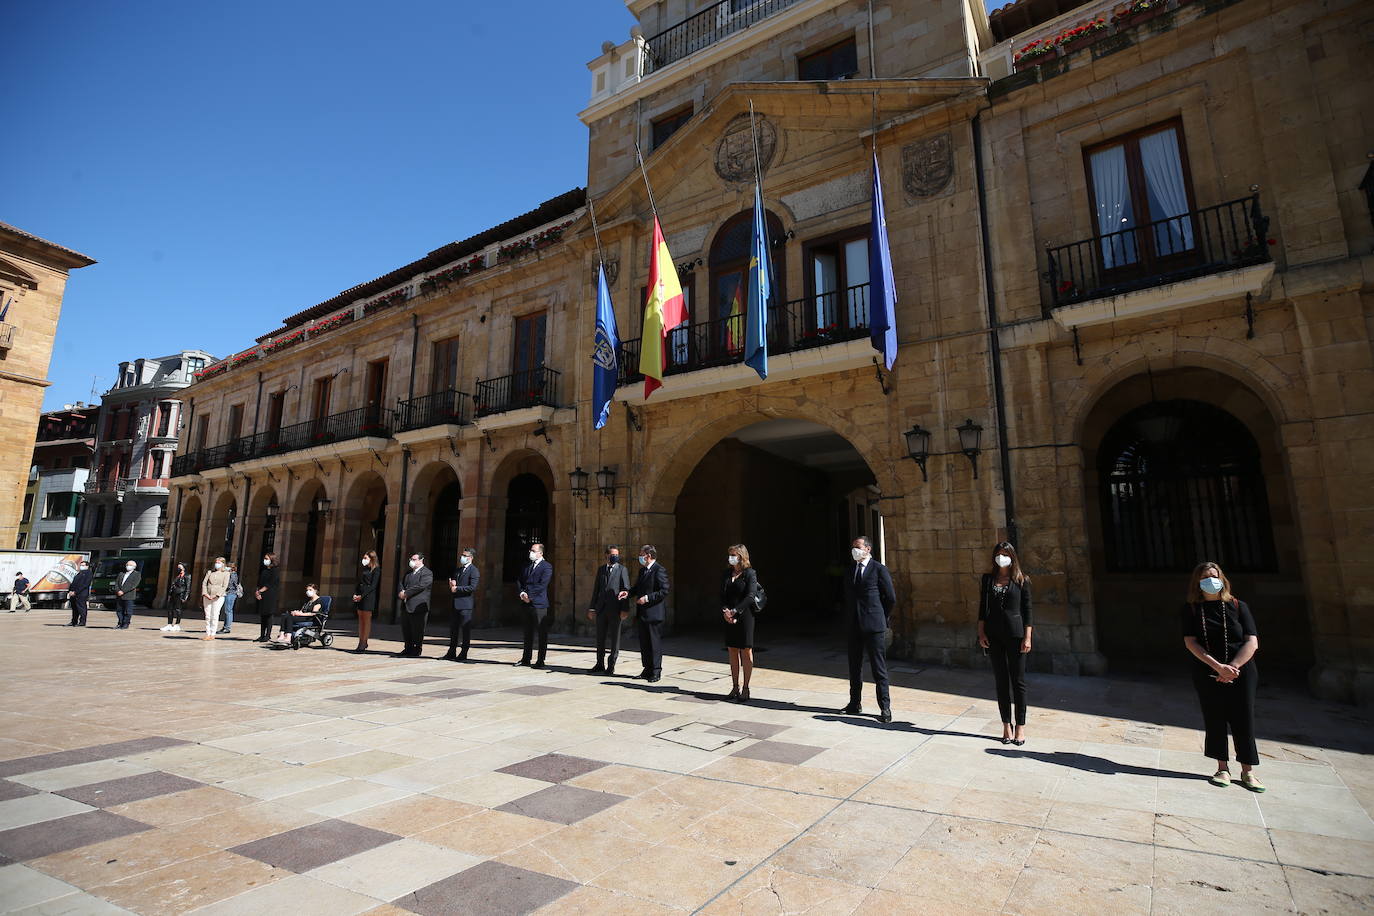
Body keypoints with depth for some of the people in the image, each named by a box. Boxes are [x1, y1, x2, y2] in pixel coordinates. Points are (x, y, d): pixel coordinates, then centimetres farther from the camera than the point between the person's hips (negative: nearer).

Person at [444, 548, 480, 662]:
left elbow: (472, 587, -18)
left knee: (465, 630, -1)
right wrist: (451, 585, -2)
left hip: (466, 604, -8)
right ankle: (452, 653, 23)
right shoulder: (459, 570, 17)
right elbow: (452, 582, 22)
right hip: (456, 604, 8)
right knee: (453, 628, 13)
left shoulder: (474, 571, -9)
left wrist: (457, 588, -14)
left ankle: (463, 655, 6)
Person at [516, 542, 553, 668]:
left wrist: (529, 596, -15)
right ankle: (526, 658, 23)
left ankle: (540, 660, 6)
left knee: (542, 633, 0)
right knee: (528, 632, 14)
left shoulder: (547, 566, -6)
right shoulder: (527, 565, 15)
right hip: (527, 603, 7)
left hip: (539, 603, -7)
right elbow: (519, 580, 12)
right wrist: (522, 592, -6)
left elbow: (542, 585, -14)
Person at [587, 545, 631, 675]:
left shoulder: (622, 570, -1)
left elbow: (626, 590, -6)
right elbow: (596, 590, 14)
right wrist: (592, 608, 9)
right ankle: (600, 664, 25)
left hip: (615, 609, -4)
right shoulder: (601, 570, 12)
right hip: (601, 608, 4)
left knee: (614, 638, 4)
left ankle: (611, 665, 14)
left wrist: (625, 609, -13)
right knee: (600, 637, 11)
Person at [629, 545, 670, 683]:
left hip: (654, 613, -9)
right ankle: (647, 669, 25)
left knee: (655, 643, 0)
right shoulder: (642, 570, 15)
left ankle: (656, 671, 9)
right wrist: (628, 593, 5)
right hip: (642, 613, 9)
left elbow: (664, 591, -18)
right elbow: (637, 588, 24)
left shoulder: (659, 570, -13)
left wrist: (647, 598, -20)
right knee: (644, 643, 14)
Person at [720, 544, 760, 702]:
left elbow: (750, 597, -14)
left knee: (746, 652, 2)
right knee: (732, 652, 9)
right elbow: (722, 595, 7)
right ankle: (735, 688, 18)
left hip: (744, 617, -5)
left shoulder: (750, 574, -5)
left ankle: (745, 689, 10)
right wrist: (724, 612, -9)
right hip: (729, 618, 5)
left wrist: (734, 611, -19)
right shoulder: (726, 574, 12)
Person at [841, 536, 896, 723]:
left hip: (873, 626, -6)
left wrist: (881, 618, 4)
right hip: (854, 626, 6)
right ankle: (855, 704, 23)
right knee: (854, 667, 12)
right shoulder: (850, 570, 12)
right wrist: (849, 618, 15)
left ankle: (885, 708, 5)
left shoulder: (879, 569, -5)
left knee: (879, 668, -2)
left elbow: (891, 598, -1)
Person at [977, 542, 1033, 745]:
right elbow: (982, 608, 8)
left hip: (1015, 634, -2)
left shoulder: (1021, 580, 1)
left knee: (1018, 681, 2)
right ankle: (1006, 725, 15)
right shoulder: (988, 579, 8)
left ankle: (1020, 726, 11)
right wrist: (981, 633, 1)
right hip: (994, 636, 3)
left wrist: (1027, 637, -6)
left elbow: (1027, 610, 0)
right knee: (1001, 681, 8)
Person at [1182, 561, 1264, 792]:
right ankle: (1222, 769, 14)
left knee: (1243, 720, 2)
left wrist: (1232, 668, -14)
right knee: (1214, 721, 4)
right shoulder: (1190, 610, 2)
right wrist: (1219, 667, -17)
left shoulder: (1238, 606, 3)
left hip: (1241, 672, 0)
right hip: (1207, 674, 0)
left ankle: (1247, 772, 13)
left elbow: (1252, 643, -4)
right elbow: (1191, 643, -7)